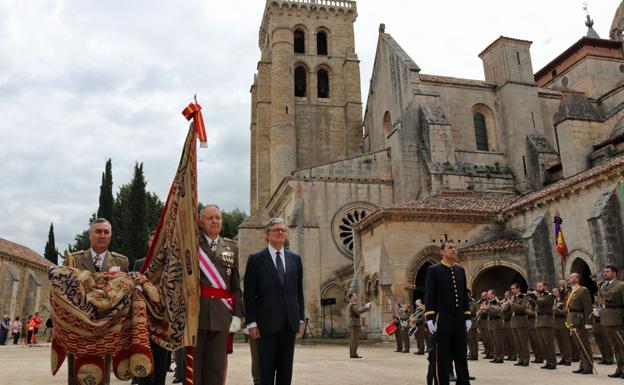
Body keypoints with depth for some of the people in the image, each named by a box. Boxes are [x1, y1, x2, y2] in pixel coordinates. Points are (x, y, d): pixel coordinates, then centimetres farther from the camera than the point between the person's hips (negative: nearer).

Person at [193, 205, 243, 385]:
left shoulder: (231, 247, 11)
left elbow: (236, 285, 10)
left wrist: (237, 315, 3)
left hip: (221, 313, 2)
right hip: (195, 310, -2)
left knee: (216, 366, 7)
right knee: (193, 362, 5)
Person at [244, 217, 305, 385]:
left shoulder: (295, 258, 10)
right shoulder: (256, 258, -1)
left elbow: (299, 291, 12)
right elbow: (249, 294, -4)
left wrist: (301, 318, 8)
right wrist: (251, 322, -9)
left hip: (289, 323, 4)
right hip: (267, 322, -3)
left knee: (286, 368, 10)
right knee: (266, 368, 4)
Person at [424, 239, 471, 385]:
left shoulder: (461, 270, 13)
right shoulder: (433, 270, -2)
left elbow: (465, 295, 15)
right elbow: (429, 295, -8)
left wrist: (467, 317, 10)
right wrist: (429, 318, -16)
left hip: (459, 319, 5)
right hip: (442, 319, -5)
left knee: (461, 355, 9)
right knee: (442, 356, 0)